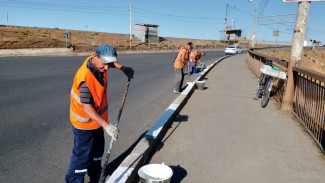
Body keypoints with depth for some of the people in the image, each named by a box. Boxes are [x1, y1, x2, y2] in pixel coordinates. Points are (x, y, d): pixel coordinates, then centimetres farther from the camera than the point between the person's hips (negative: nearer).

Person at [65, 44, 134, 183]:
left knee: (97, 151, 24)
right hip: (84, 122, -9)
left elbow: (111, 62, 16)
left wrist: (123, 68, 0)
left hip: (97, 118, 9)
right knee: (82, 156, 4)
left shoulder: (98, 61, -10)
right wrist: (106, 125, -40)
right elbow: (87, 108, -34)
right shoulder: (86, 79, -35)